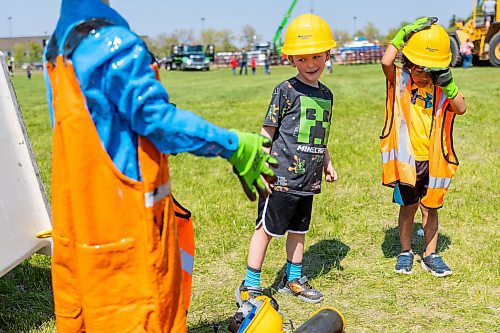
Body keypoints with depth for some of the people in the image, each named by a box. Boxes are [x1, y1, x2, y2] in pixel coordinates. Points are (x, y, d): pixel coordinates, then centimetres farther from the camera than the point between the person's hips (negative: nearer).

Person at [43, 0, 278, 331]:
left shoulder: (57, 47, 11)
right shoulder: (115, 43, -17)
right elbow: (157, 118, -19)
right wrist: (235, 146, -13)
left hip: (75, 202, 9)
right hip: (125, 207, -9)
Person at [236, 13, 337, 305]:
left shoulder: (326, 95, 11)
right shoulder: (286, 91, -9)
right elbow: (267, 133, -8)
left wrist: (327, 163, 24)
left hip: (308, 179, 7)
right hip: (282, 176, -6)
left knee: (298, 229, 18)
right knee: (267, 228, 1)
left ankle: (293, 279, 35)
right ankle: (249, 286, 11)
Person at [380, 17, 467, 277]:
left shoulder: (442, 87, 1)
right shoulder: (399, 80, -5)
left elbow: (461, 109, -13)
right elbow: (386, 61, -25)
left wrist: (449, 86, -26)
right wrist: (403, 34, -25)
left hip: (433, 159, 2)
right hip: (405, 157, -2)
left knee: (430, 208, 12)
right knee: (408, 206, 10)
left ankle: (430, 255, 26)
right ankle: (405, 253, 27)